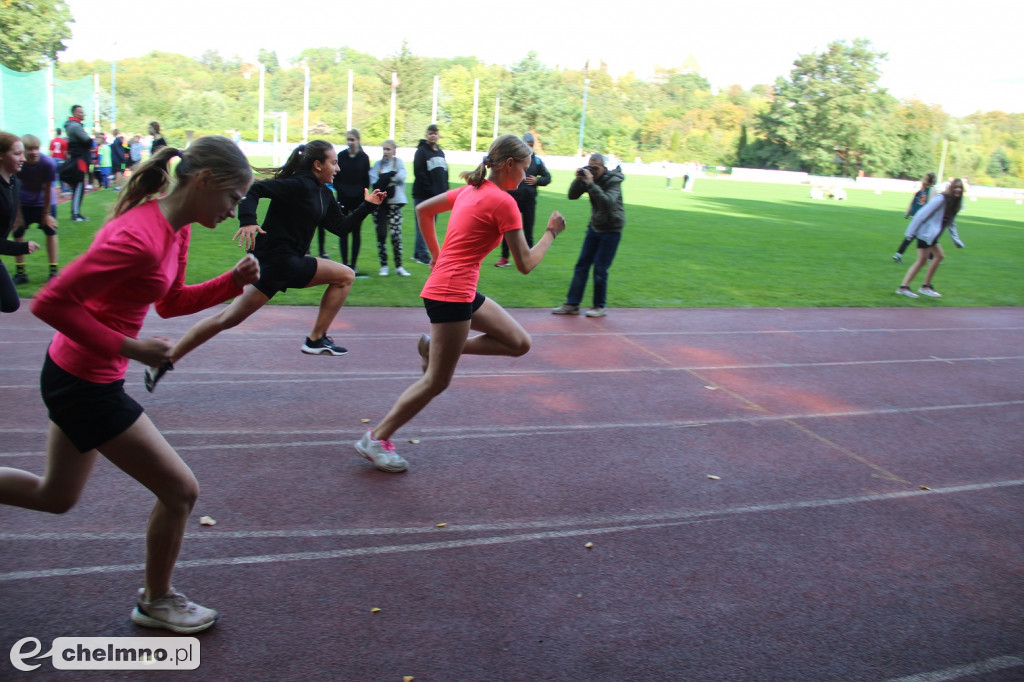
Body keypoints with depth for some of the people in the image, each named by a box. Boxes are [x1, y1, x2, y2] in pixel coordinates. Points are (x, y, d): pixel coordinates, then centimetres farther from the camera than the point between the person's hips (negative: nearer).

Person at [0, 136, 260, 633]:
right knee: (180, 490, 2)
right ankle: (156, 602, 25)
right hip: (86, 385, -10)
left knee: (56, 496, 26)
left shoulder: (177, 229, 2)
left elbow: (171, 302, 15)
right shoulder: (140, 237, -28)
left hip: (74, 376, 10)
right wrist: (127, 347, -23)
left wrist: (234, 280, 1)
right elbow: (50, 302, -27)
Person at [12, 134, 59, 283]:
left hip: (44, 201, -1)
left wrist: (46, 213, -8)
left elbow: (47, 190, -16)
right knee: (17, 233, -1)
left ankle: (53, 271, 9)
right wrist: (17, 214, -11)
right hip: (23, 202, 1)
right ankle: (20, 272, 10)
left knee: (51, 232, -1)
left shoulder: (48, 163, -28)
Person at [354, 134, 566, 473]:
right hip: (451, 294, -10)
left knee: (519, 343, 11)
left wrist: (437, 254, 27)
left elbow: (423, 209, 23)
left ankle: (436, 347, 14)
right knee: (437, 381, 0)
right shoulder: (503, 202, -14)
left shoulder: (471, 189, 12)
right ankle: (376, 439, 11)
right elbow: (525, 263, -12)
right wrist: (551, 232, 1)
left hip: (462, 291, 10)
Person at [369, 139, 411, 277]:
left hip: (394, 202, -2)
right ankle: (384, 265, 10)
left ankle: (398, 266, 2)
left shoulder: (398, 162, 7)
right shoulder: (378, 164, 10)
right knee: (381, 235, 1)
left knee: (396, 235, -6)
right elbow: (374, 182, -3)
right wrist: (391, 177, -14)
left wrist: (384, 177, -7)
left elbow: (402, 176, -10)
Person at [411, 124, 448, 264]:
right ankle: (422, 254, -2)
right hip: (423, 195, -7)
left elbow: (445, 173, 19)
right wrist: (430, 190, -16)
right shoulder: (421, 151, -5)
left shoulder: (441, 152, 16)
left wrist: (444, 190, 6)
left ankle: (418, 253, 15)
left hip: (437, 195, 7)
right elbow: (419, 173, -13)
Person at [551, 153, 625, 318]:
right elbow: (572, 195, -4)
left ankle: (600, 306, 10)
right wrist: (578, 180, -20)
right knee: (582, 265, 3)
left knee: (600, 268, -5)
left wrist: (591, 184, -35)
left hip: (611, 229, -6)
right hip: (594, 226, 6)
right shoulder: (589, 177, -1)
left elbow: (608, 202, -32)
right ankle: (572, 304, 7)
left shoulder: (613, 181, -16)